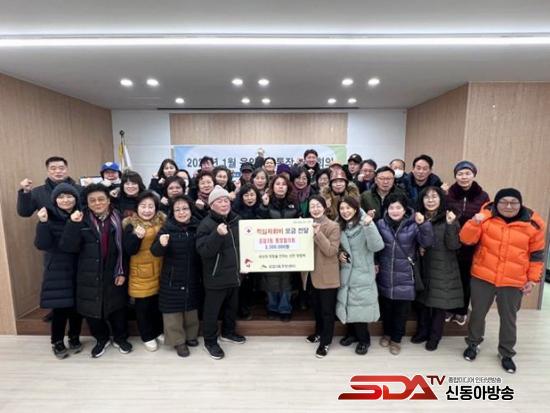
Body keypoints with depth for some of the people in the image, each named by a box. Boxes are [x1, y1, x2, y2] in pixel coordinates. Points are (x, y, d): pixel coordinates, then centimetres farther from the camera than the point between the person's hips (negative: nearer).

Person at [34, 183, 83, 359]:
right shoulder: (49, 218, -7)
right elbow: (41, 245, -18)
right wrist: (43, 222, -27)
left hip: (79, 270, 2)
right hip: (57, 271, -2)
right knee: (59, 308, 3)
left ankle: (74, 338, 31)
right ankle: (57, 342, 25)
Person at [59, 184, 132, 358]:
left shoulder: (118, 219, -4)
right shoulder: (82, 220, -3)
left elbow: (125, 247, -3)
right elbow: (68, 247, -12)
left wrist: (122, 272, -7)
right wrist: (73, 224, -22)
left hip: (113, 274, -1)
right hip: (89, 275, 1)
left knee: (117, 307, 12)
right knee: (91, 309, 12)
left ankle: (120, 338, 36)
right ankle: (101, 339, 37)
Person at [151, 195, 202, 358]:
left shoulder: (197, 227, -3)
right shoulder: (167, 228, -10)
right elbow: (155, 252, -14)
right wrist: (161, 244, -35)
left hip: (193, 277, 3)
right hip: (172, 278, -3)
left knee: (191, 307, 17)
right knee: (173, 308, 6)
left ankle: (190, 335, 37)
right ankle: (178, 340, 24)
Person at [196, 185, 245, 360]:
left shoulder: (236, 219, 3)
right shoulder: (206, 224, -16)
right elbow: (203, 251, -27)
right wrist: (218, 234, -37)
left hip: (234, 274, 7)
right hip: (215, 277, -6)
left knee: (232, 306, 22)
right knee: (212, 310, 8)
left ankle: (228, 332, 44)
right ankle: (210, 341, 28)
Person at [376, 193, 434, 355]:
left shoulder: (413, 225, -6)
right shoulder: (380, 224, -3)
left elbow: (427, 243, -16)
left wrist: (423, 224, -30)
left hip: (404, 276, -1)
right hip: (385, 275, 1)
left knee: (401, 310, 10)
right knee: (386, 307, 17)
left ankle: (396, 339, 31)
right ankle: (387, 333, 40)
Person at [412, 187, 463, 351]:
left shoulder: (448, 219, -7)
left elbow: (454, 246, -14)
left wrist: (451, 225, -26)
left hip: (442, 269, -3)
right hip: (422, 267, 3)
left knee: (439, 303, 7)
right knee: (421, 301, 12)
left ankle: (434, 336, 26)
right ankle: (422, 331, 32)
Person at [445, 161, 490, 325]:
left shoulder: (483, 196, -1)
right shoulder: (448, 194, -4)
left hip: (471, 246, 1)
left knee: (466, 279, 13)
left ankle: (462, 311, 31)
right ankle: (448, 309, 27)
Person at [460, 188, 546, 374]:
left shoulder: (533, 224, -3)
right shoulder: (486, 217, -6)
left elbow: (537, 254, 5)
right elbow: (466, 240, -12)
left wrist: (532, 279, 3)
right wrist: (474, 223, -29)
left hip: (513, 282, 1)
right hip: (482, 277, 0)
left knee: (508, 318, 14)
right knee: (478, 313, 14)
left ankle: (506, 353, 35)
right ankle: (473, 344, 36)